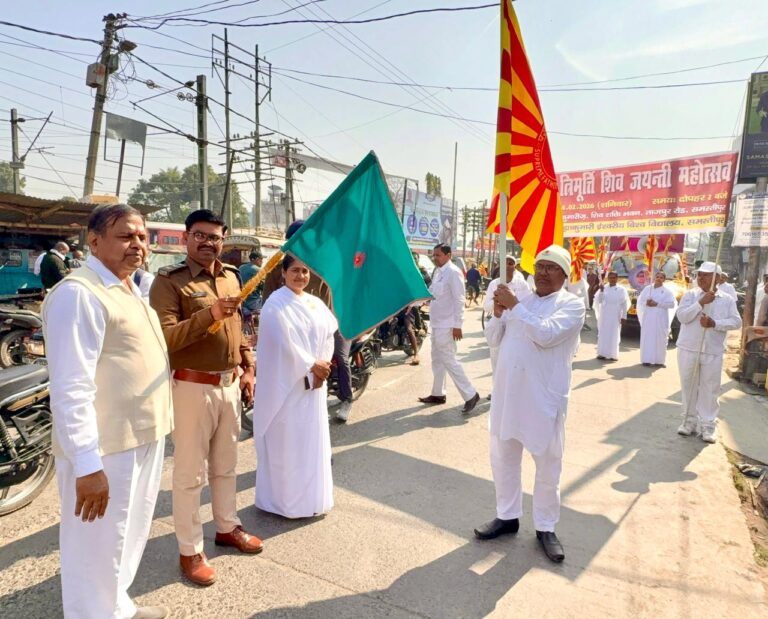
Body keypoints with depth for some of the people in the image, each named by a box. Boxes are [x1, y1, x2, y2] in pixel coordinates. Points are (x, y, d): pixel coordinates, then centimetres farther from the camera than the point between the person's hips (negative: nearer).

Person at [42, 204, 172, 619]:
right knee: (98, 549, 8)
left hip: (143, 436, 10)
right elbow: (70, 390, -24)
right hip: (105, 448, -10)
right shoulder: (78, 294, -18)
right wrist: (88, 464, -25)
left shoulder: (129, 289, 13)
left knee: (129, 536, 26)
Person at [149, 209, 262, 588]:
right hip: (192, 387, -6)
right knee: (190, 473, 6)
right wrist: (208, 314, -30)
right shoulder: (169, 281, -11)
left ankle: (227, 527, 39)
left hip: (230, 384, 7)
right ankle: (190, 551, 22)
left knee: (226, 464, 21)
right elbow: (165, 337, -22)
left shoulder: (231, 277, 10)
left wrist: (248, 368, 12)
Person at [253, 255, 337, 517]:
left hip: (314, 384, 7)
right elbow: (284, 343, -19)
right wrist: (311, 365, -16)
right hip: (287, 384, -7)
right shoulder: (276, 304, -11)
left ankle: (310, 496, 29)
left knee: (312, 440, 14)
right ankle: (285, 498, 17)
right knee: (286, 442, 2)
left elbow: (329, 336, 6)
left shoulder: (316, 303, 11)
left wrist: (322, 368, -7)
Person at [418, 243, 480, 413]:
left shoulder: (453, 272, -14)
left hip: (447, 325, -9)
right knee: (437, 359, 16)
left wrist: (457, 325, -20)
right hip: (436, 323, 9)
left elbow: (459, 300, -18)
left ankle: (470, 394, 1)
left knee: (448, 360, -8)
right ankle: (438, 394, 27)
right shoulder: (438, 271, 13)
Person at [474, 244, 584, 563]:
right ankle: (507, 516, 34)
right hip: (507, 392, 6)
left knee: (547, 466, 9)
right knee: (502, 458, 16)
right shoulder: (521, 301, 13)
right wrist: (498, 312, -6)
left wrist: (514, 306, -18)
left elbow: (546, 334, -22)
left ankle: (545, 527, 27)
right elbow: (494, 338, 11)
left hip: (544, 397, -5)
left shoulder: (572, 304, -5)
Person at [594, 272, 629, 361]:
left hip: (615, 316, -2)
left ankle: (613, 354, 7)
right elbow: (599, 301, 0)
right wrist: (601, 291, -12)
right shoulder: (603, 288, 6)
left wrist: (624, 316, -4)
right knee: (603, 334, 3)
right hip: (604, 316, 2)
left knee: (614, 335, 0)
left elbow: (624, 304, 0)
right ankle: (602, 353, 9)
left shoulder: (621, 289, 0)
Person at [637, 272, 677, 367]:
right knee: (647, 337, 0)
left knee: (660, 338, 0)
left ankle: (659, 360, 6)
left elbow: (672, 303, -7)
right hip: (648, 317, 1)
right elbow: (640, 300, 8)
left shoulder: (667, 291, 3)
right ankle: (647, 359, 4)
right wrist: (646, 302, -13)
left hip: (661, 318, -1)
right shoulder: (647, 288, 9)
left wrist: (657, 304, -15)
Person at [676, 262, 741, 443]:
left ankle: (707, 425, 12)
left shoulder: (727, 299, 4)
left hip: (713, 352, 0)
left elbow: (736, 322, -3)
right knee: (689, 386, 8)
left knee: (710, 389, 3)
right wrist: (701, 302, -17)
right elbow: (682, 316, -10)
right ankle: (689, 420, 20)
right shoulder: (690, 295, 2)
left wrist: (714, 323, -18)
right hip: (688, 349, 0)